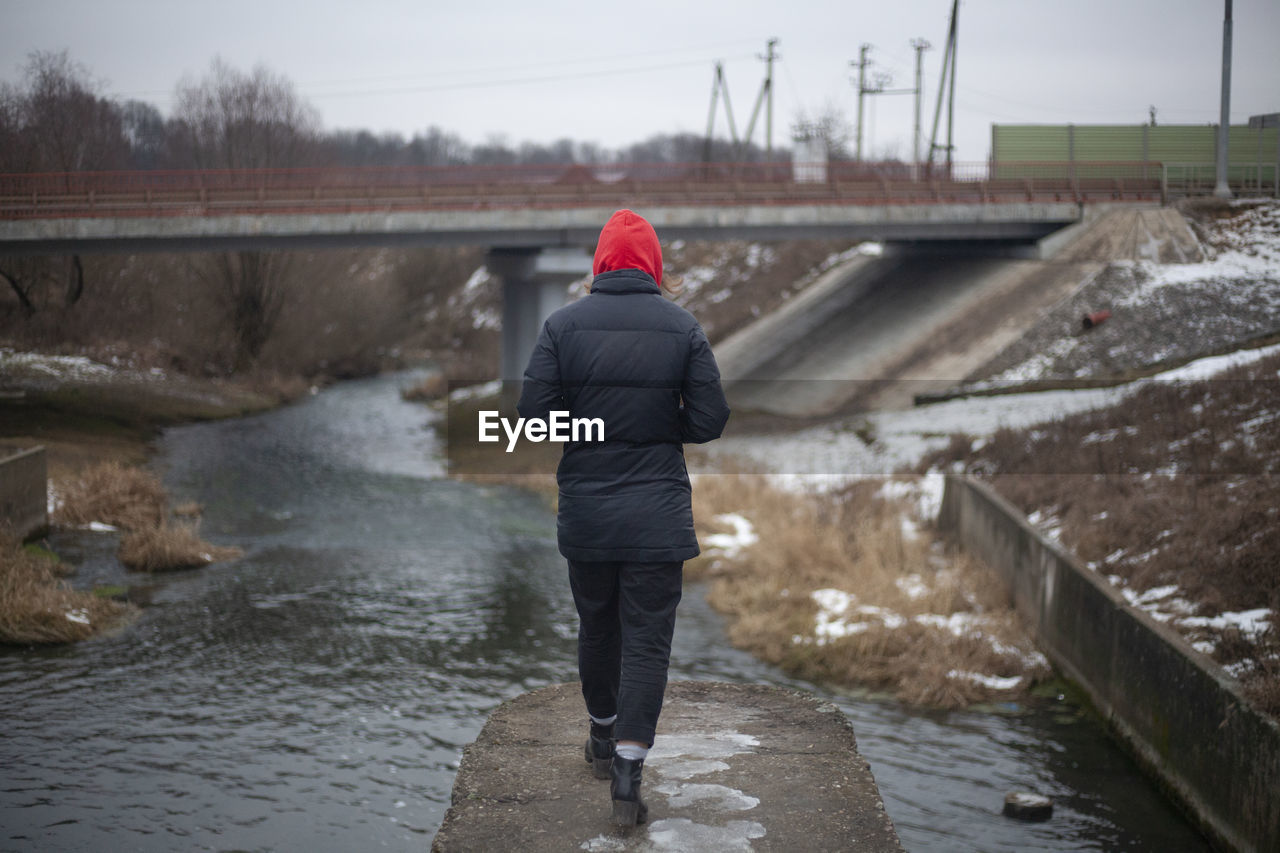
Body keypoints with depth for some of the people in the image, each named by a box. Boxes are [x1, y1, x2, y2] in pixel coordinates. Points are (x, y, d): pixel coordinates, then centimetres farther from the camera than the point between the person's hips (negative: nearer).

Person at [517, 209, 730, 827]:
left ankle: (603, 739, 38)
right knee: (648, 640, 4)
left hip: (585, 512, 2)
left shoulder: (563, 324, -5)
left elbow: (533, 415, -8)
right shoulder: (683, 328, -5)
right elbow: (709, 421, -6)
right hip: (658, 514, -1)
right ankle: (627, 773, -2)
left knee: (596, 627, 20)